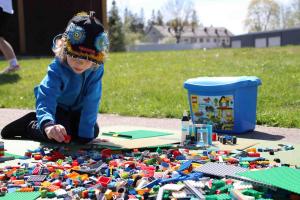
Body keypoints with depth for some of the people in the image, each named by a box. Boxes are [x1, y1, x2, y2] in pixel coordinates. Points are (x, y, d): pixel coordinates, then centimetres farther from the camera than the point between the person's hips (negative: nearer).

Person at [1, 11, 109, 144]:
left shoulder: (97, 69, -29)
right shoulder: (57, 70, -36)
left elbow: (92, 101, -27)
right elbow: (45, 100, -50)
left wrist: (85, 132, -31)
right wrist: (48, 125, -70)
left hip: (77, 109, 5)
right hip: (56, 106, -5)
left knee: (93, 132, -6)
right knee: (58, 135, -27)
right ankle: (30, 126, 5)